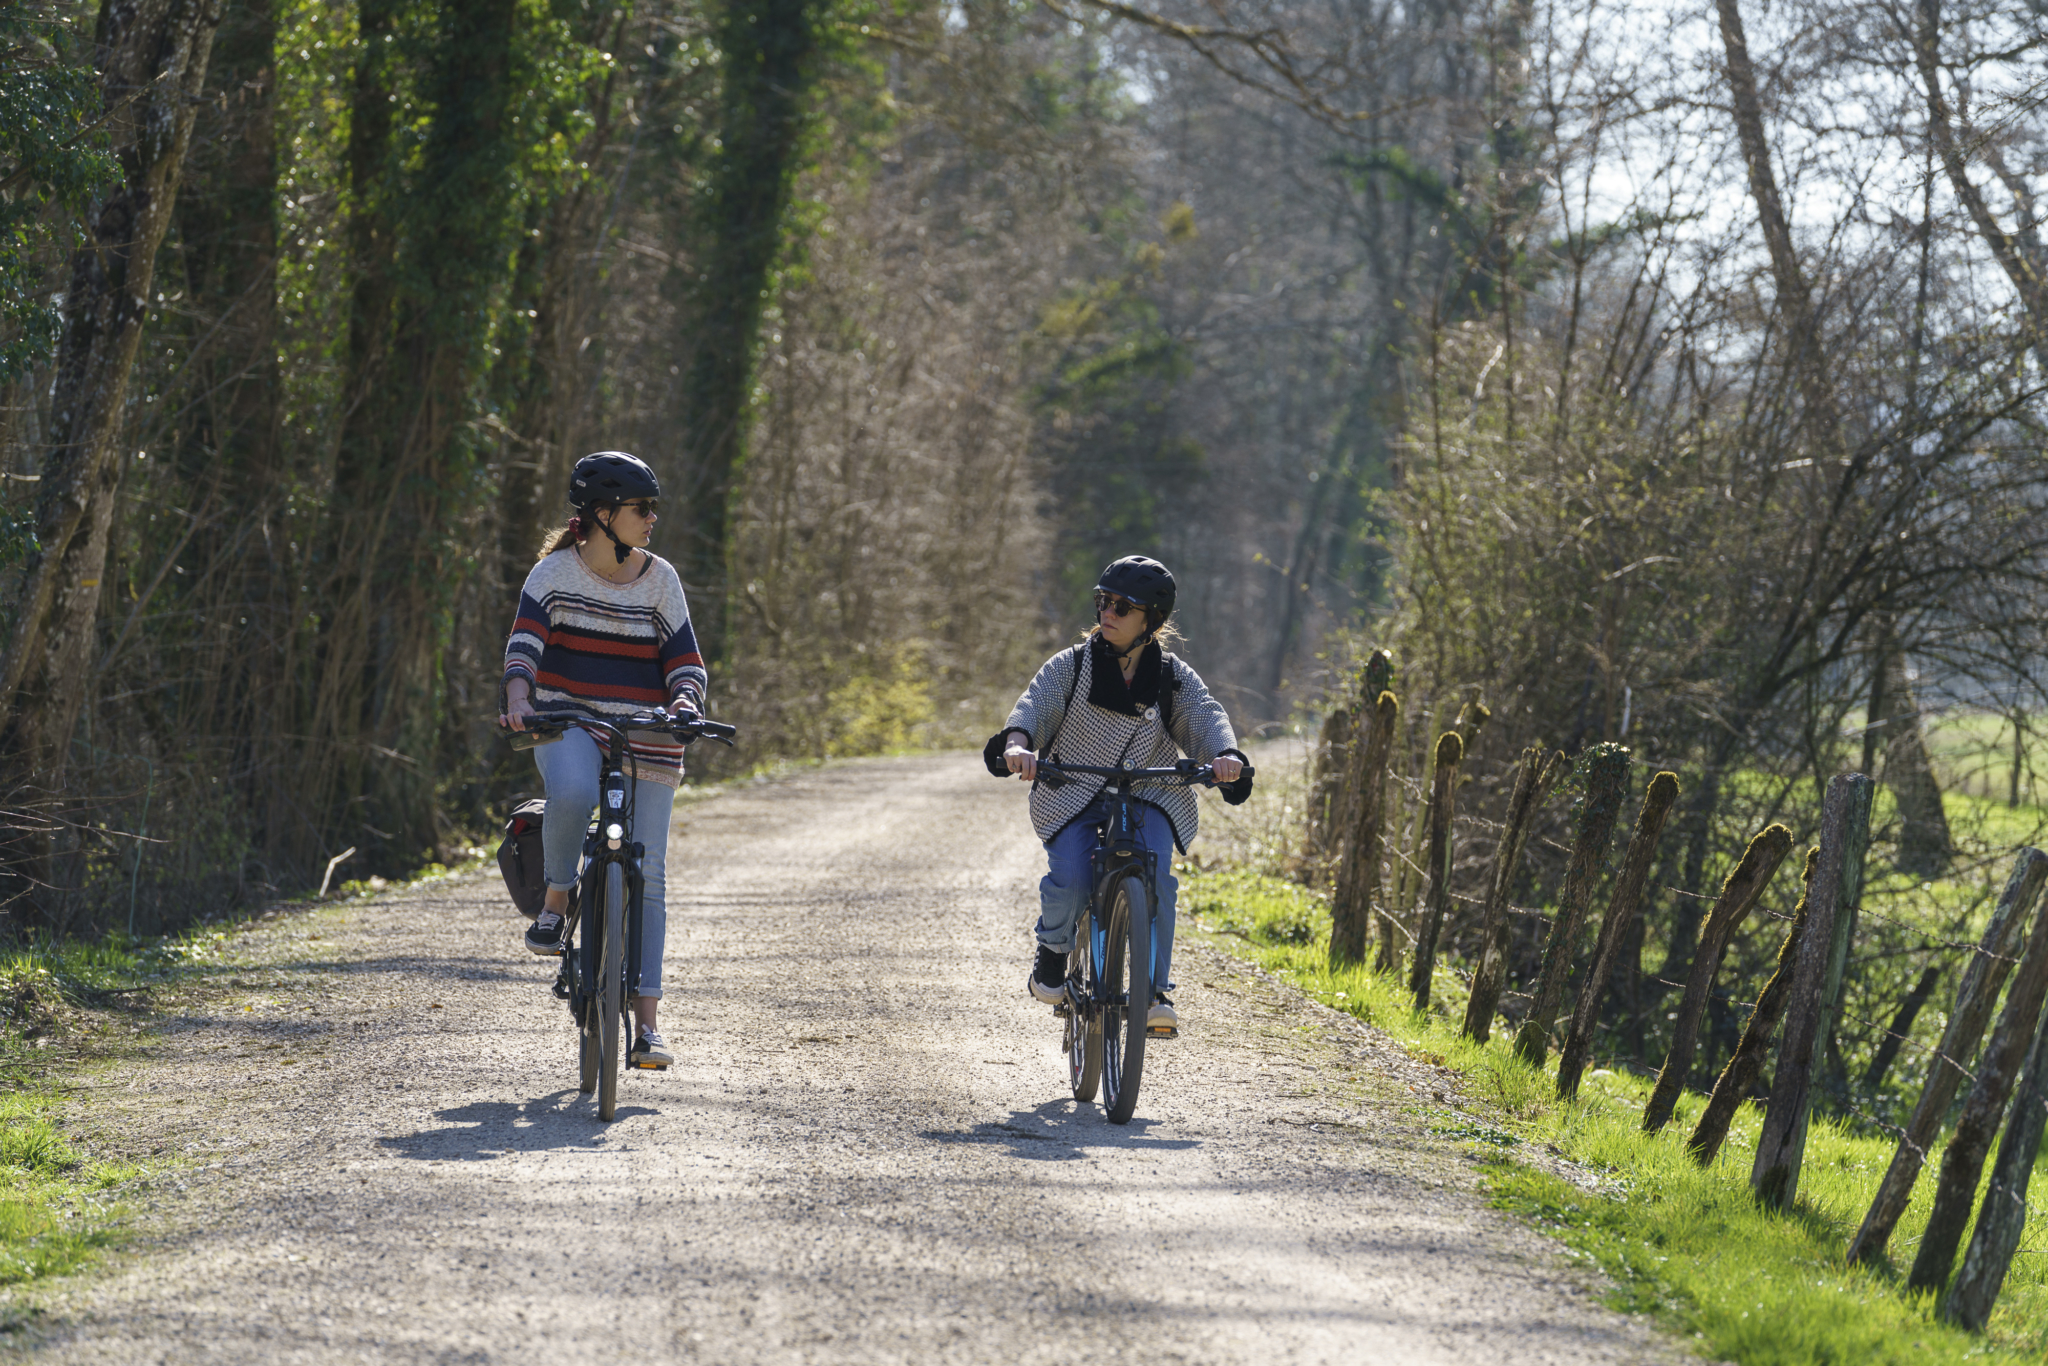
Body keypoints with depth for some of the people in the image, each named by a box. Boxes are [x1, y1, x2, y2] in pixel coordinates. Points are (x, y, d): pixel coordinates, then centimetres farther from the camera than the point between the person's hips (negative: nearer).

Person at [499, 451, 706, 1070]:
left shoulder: (659, 578, 4)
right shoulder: (556, 572, -2)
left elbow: (686, 659, 2)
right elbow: (525, 641, -15)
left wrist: (684, 700, -20)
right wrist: (519, 699, -34)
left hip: (645, 738, 2)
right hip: (569, 723, -2)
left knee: (647, 875, -4)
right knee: (572, 792, -38)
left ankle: (648, 1021, -2)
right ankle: (556, 900, -11)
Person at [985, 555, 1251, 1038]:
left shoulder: (1173, 678, 4)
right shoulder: (1070, 667, 1)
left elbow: (1205, 716, -11)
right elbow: (1035, 704, -13)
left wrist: (1225, 755, -34)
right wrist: (1017, 744, -36)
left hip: (1148, 798, 0)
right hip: (1074, 794, 0)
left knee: (1154, 872, -27)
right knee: (1070, 879, -24)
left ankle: (1156, 988, -17)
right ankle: (1053, 952, 8)